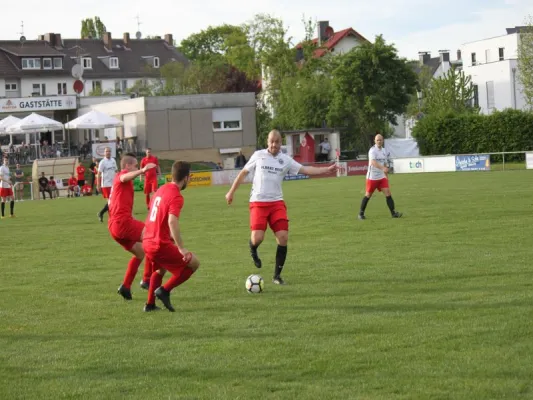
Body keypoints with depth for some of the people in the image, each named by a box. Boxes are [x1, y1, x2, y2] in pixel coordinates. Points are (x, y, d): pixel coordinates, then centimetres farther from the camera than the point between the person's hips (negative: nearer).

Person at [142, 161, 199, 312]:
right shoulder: (176, 196, -16)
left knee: (160, 268, 35)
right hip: (161, 245, -9)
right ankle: (164, 290, -1)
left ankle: (150, 304, 34)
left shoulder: (162, 189, 11)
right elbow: (172, 221, -30)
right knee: (193, 263, 2)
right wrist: (181, 248, -31)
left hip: (148, 242, 9)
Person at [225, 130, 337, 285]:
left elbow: (305, 169, -3)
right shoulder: (258, 155, 2)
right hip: (258, 202, -2)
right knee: (257, 237, -17)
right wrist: (231, 192, 11)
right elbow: (243, 173, 10)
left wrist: (327, 169, -14)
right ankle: (253, 251, 23)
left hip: (277, 202, 2)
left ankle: (277, 275, 5)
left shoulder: (285, 160, 5)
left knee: (283, 237, -9)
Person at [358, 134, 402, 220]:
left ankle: (393, 213, -5)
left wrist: (386, 176, 18)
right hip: (372, 177, -5)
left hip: (382, 177, 5)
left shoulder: (384, 151, 9)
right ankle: (361, 213, 16)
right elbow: (373, 162, -31)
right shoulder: (372, 150, -14)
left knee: (388, 193, -6)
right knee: (368, 195, 3)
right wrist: (383, 168, -45)